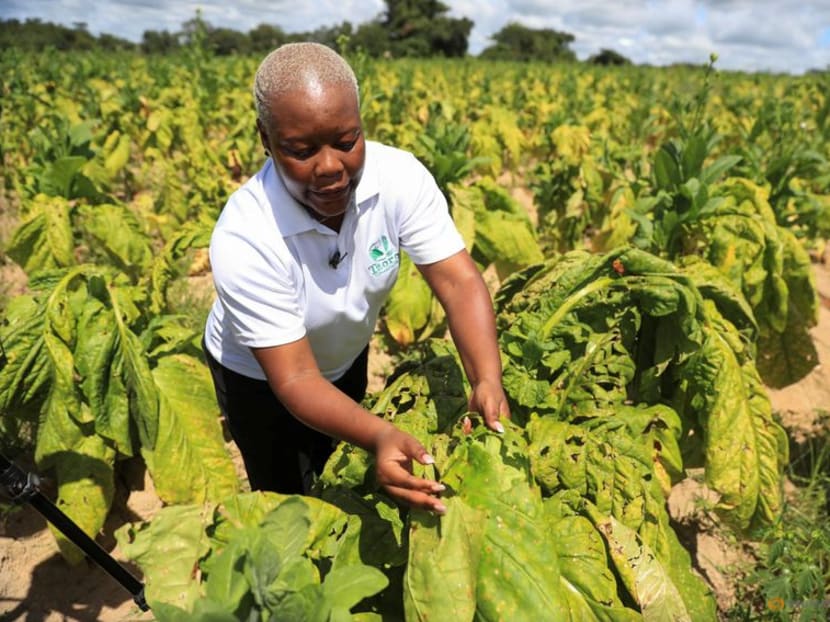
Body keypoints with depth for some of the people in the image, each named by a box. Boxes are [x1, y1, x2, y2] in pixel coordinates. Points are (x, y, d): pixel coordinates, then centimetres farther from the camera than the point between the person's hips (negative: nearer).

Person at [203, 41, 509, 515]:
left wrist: (487, 381, -47)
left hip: (347, 357, 4)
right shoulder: (244, 241, -38)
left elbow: (459, 283, -30)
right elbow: (296, 379, -36)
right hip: (261, 377, -3)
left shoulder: (401, 176, -29)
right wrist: (379, 435, -53)